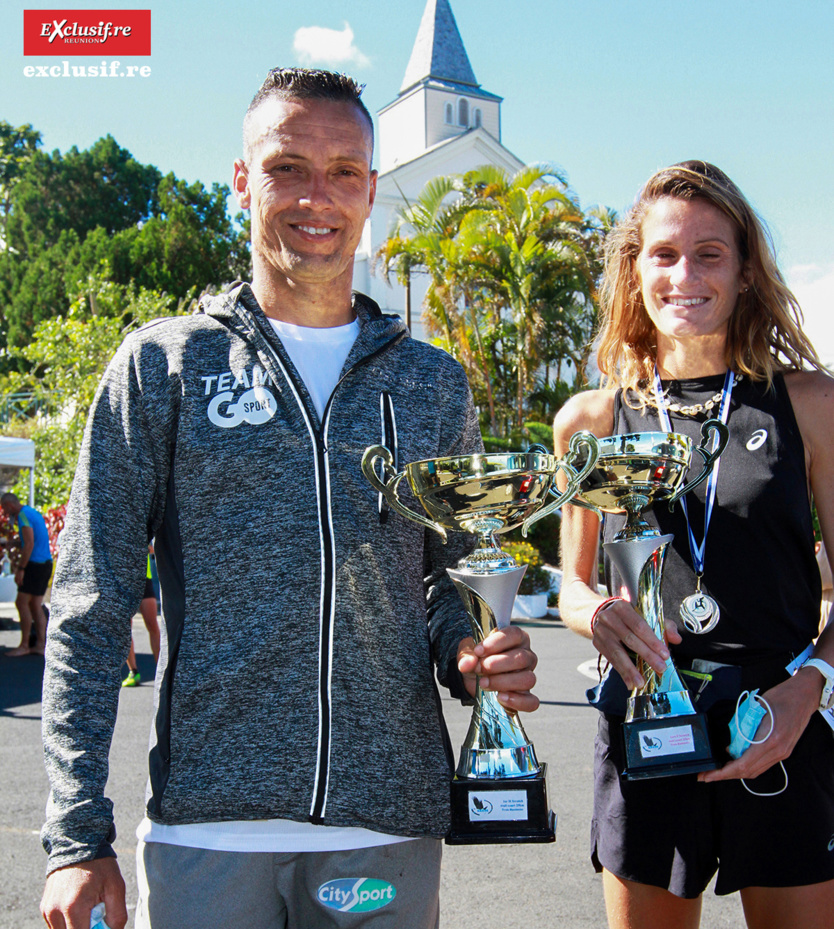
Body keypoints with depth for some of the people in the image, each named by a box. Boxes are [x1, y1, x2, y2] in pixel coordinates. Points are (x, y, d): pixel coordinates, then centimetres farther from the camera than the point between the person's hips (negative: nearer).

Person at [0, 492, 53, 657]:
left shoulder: (23, 515, -10)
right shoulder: (34, 513, 19)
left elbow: (29, 544, -19)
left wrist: (21, 568, -18)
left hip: (35, 563, -9)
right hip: (46, 563, 9)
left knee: (22, 603, -5)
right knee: (35, 605, 9)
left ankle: (24, 645, -3)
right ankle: (40, 644, 7)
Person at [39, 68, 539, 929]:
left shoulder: (435, 383, 8)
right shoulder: (162, 364, 1)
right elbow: (91, 609, -1)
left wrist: (471, 656, -7)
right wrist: (76, 835, -7)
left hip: (390, 826, 2)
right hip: (205, 826, -2)